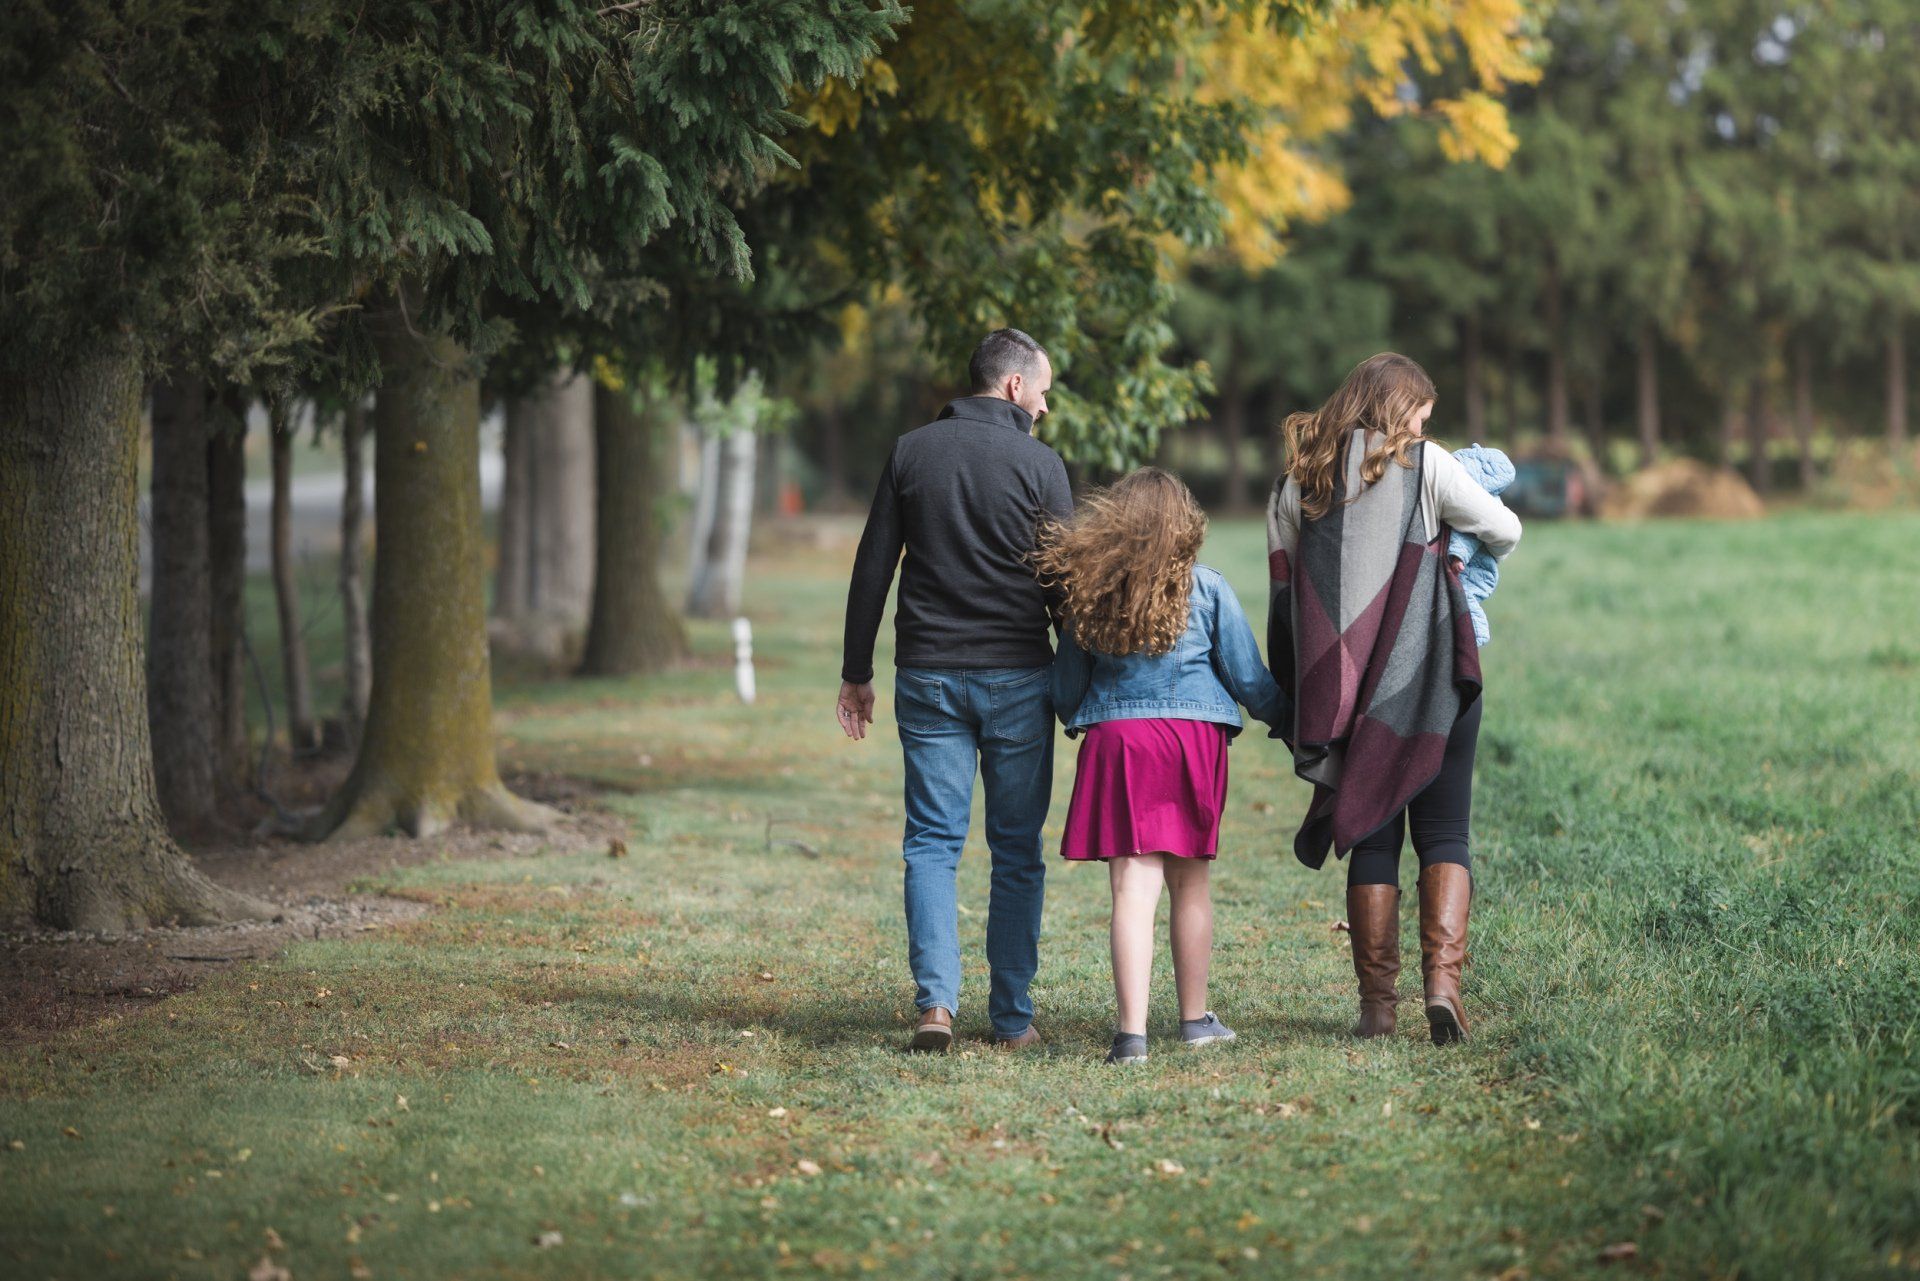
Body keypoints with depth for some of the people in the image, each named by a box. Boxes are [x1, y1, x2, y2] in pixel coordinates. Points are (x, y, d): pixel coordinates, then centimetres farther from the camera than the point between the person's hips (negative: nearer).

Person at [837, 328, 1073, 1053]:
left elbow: (872, 569, 6)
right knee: (1016, 850, 6)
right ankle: (1012, 1018, 7)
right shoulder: (1038, 464, -3)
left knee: (932, 843, 4)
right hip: (1016, 679, -2)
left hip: (927, 675, 2)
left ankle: (936, 1000, -12)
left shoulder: (911, 452, 5)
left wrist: (856, 673, 12)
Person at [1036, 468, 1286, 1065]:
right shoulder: (1207, 589, 2)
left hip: (1114, 740, 0)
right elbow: (1248, 678, 5)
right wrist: (1288, 718, 23)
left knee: (1132, 887, -5)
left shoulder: (1087, 593, 5)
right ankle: (1195, 1019, 25)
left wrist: (1081, 721, 34)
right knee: (1190, 883, 13)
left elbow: (1066, 691, 11)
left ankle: (1132, 1030, -15)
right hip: (1193, 735, 0)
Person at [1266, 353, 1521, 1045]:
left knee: (1371, 838, 8)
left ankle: (1376, 1001, 5)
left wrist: (1299, 699, 14)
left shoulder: (1296, 485, 9)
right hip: (1430, 677, -3)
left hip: (1342, 691, 3)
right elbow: (1504, 529, 8)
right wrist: (1488, 553, 32)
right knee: (1444, 833, 4)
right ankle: (1442, 976, -14)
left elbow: (1284, 593, 9)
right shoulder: (1423, 465, 0)